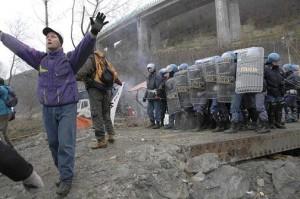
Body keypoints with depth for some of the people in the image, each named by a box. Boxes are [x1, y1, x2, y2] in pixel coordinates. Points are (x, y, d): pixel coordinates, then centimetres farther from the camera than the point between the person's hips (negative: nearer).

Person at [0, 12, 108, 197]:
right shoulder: (40, 59, 8)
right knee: (53, 143, 12)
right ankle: (65, 172, 29)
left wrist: (93, 32, -43)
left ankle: (66, 178, 4)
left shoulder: (70, 58, -6)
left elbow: (84, 48, -24)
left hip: (67, 108, -5)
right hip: (48, 109, 5)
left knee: (66, 144, -7)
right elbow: (19, 47, 15)